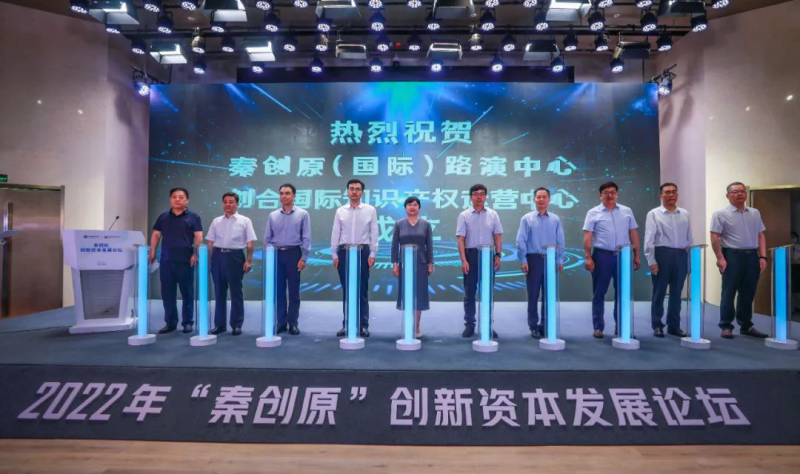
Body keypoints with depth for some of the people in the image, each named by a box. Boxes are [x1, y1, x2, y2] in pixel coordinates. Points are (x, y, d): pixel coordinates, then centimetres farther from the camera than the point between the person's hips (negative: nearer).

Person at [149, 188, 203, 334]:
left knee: (187, 292, 2)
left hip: (185, 260, -3)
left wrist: (195, 254, -15)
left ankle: (188, 322, 11)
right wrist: (152, 252, 5)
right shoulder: (163, 217, 14)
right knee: (167, 293, 6)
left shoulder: (193, 217, 3)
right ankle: (170, 322, 16)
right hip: (166, 260, 4)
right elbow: (156, 235, 15)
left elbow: (199, 237, -3)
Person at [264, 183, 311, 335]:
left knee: (293, 291, 3)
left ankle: (293, 323, 12)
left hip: (293, 253, -2)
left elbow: (306, 238, -3)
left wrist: (304, 258, -9)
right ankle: (280, 322, 16)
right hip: (276, 254, 3)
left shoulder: (302, 214, 0)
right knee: (278, 290, 6)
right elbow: (267, 238, 11)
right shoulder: (273, 215, 8)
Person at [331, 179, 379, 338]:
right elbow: (335, 234, 7)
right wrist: (335, 255, 1)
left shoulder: (370, 210, 3)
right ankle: (346, 324, 14)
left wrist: (372, 254, -5)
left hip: (363, 251, -1)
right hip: (344, 252, 2)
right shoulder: (340, 211, 7)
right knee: (346, 290, 7)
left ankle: (363, 325, 9)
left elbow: (374, 233, 1)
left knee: (362, 290, 2)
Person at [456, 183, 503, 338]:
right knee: (469, 293, 4)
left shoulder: (493, 214, 5)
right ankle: (469, 325, 13)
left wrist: (498, 256, -4)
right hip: (471, 255, -1)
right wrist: (464, 260, -12)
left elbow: (498, 237, 5)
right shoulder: (464, 215, 0)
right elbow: (460, 239, -4)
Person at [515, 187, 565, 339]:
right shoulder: (527, 219, 0)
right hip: (534, 259, -2)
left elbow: (560, 241, 7)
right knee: (533, 295, 3)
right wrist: (523, 260, -8)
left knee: (549, 295, 7)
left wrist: (560, 260, 2)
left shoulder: (555, 219, 7)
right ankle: (534, 326, 12)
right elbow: (521, 241, -3)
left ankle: (546, 325, 18)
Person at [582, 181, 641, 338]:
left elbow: (634, 234, 12)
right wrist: (588, 258, -11)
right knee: (599, 293, 4)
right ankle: (598, 327, 12)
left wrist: (636, 256, 8)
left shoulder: (627, 211, 10)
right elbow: (587, 237, -4)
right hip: (602, 256, -3)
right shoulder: (593, 213, 1)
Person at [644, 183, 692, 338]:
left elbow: (689, 238, 11)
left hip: (681, 255, 4)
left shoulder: (685, 214, 12)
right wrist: (651, 261, -12)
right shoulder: (654, 214, -1)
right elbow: (649, 239, -5)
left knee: (676, 293, 10)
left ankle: (674, 325, 21)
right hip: (662, 254, -4)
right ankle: (657, 325, 14)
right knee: (659, 292, 4)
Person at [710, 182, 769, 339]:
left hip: (752, 256, 5)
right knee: (729, 293, -1)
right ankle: (726, 326, 6)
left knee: (748, 293, 11)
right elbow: (715, 237, -7)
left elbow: (761, 236, 13)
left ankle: (746, 326, 22)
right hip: (732, 256, -5)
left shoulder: (755, 213, 14)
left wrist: (762, 256, 3)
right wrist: (720, 258, -14)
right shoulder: (720, 214, -2)